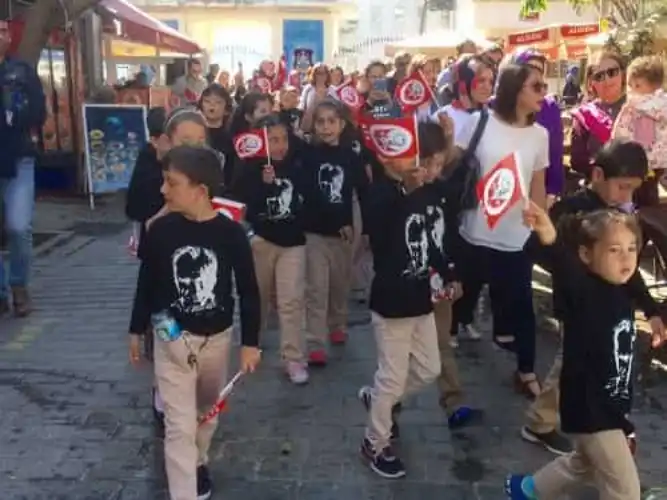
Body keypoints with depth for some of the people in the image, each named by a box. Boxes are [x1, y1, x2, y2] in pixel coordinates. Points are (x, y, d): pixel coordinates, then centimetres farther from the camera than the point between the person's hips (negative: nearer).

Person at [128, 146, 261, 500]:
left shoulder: (231, 233, -15)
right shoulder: (161, 230, -12)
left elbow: (248, 290, -6)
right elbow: (146, 283, 1)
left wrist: (250, 342, -4)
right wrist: (137, 330, 8)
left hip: (217, 337, 2)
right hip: (171, 338, -1)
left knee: (208, 410, 23)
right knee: (179, 425, -3)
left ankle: (198, 463, 50)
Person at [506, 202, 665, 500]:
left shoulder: (624, 293, -2)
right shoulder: (584, 292, -24)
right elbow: (565, 270, -49)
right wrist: (549, 240, -66)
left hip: (614, 406, 9)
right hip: (589, 408, -9)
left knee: (585, 464, 29)